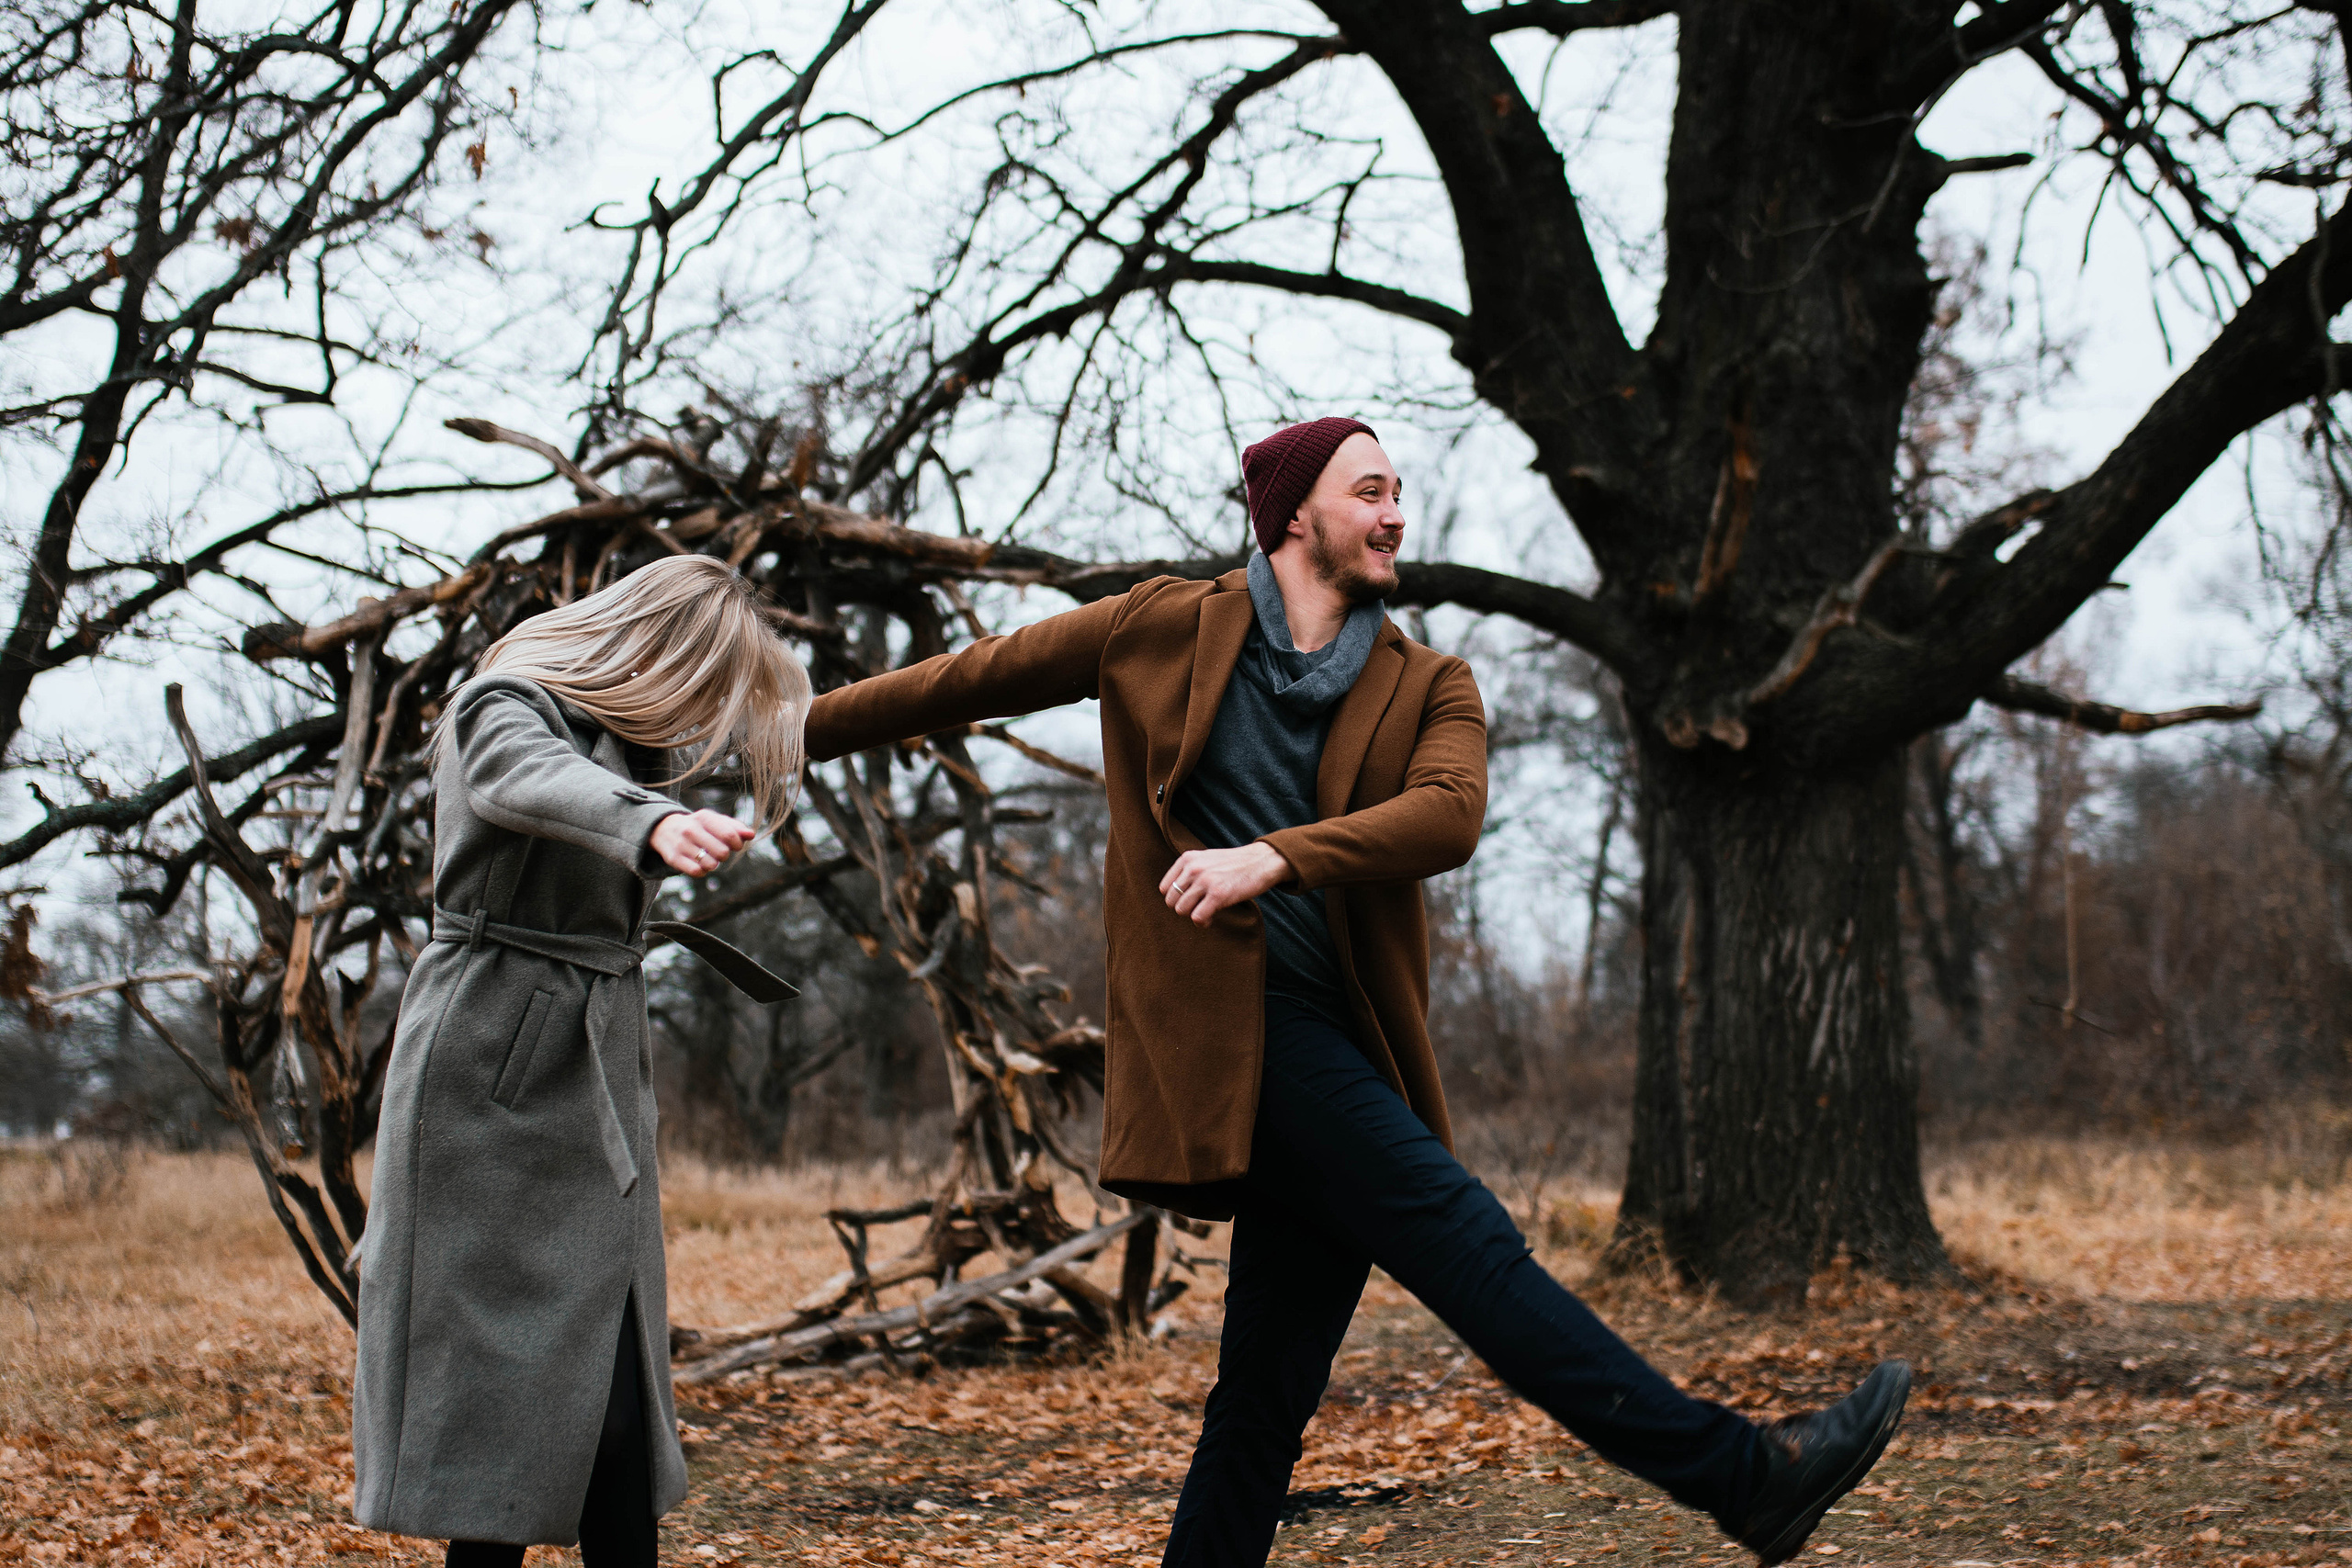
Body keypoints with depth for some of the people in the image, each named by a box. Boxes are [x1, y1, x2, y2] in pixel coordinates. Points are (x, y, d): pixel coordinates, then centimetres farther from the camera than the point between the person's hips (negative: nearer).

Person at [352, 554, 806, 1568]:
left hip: (592, 1087, 8)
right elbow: (530, 780, -36)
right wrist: (654, 827, -54)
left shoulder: (619, 734, 17)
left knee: (614, 1375, 2)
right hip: (492, 1078, -8)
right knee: (506, 1366, -9)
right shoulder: (505, 709, -11)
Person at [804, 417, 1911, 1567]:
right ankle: (1745, 1476, -15)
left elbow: (1449, 813, -8)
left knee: (1271, 1384, 6)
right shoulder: (1165, 632, 6)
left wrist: (1274, 857, -24)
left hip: (1336, 1044, 5)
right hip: (1231, 1024, -5)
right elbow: (971, 680, 15)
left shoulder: (1428, 688, 13)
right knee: (1471, 1247, -14)